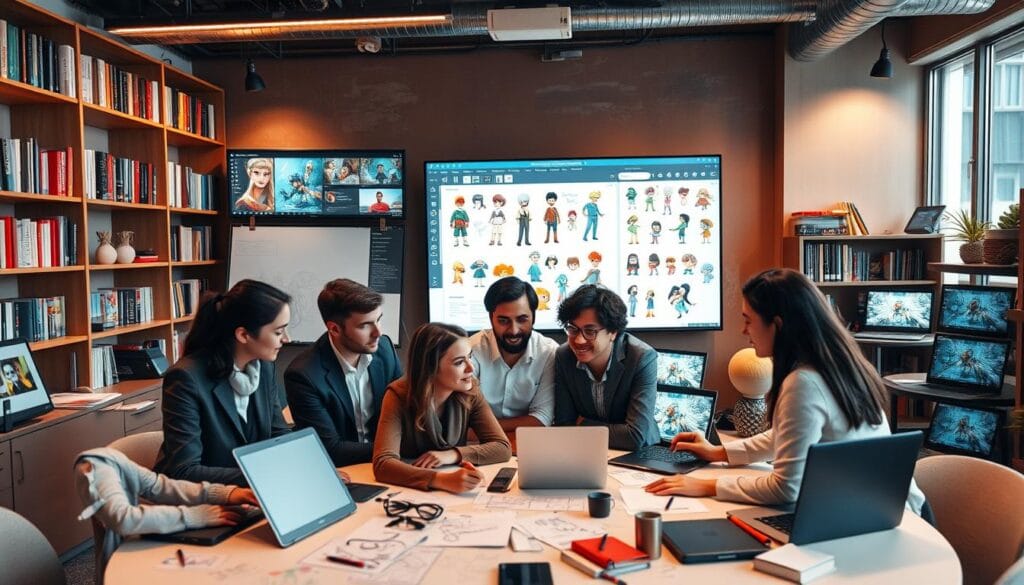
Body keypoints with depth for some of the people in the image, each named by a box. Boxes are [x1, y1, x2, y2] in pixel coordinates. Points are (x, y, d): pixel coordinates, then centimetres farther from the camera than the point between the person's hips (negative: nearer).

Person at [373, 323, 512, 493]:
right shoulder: (399, 396, -18)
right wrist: (442, 479, -43)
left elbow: (503, 448, -6)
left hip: (454, 494, 3)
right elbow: (383, 464, -30)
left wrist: (453, 455, -20)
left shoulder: (469, 392, -7)